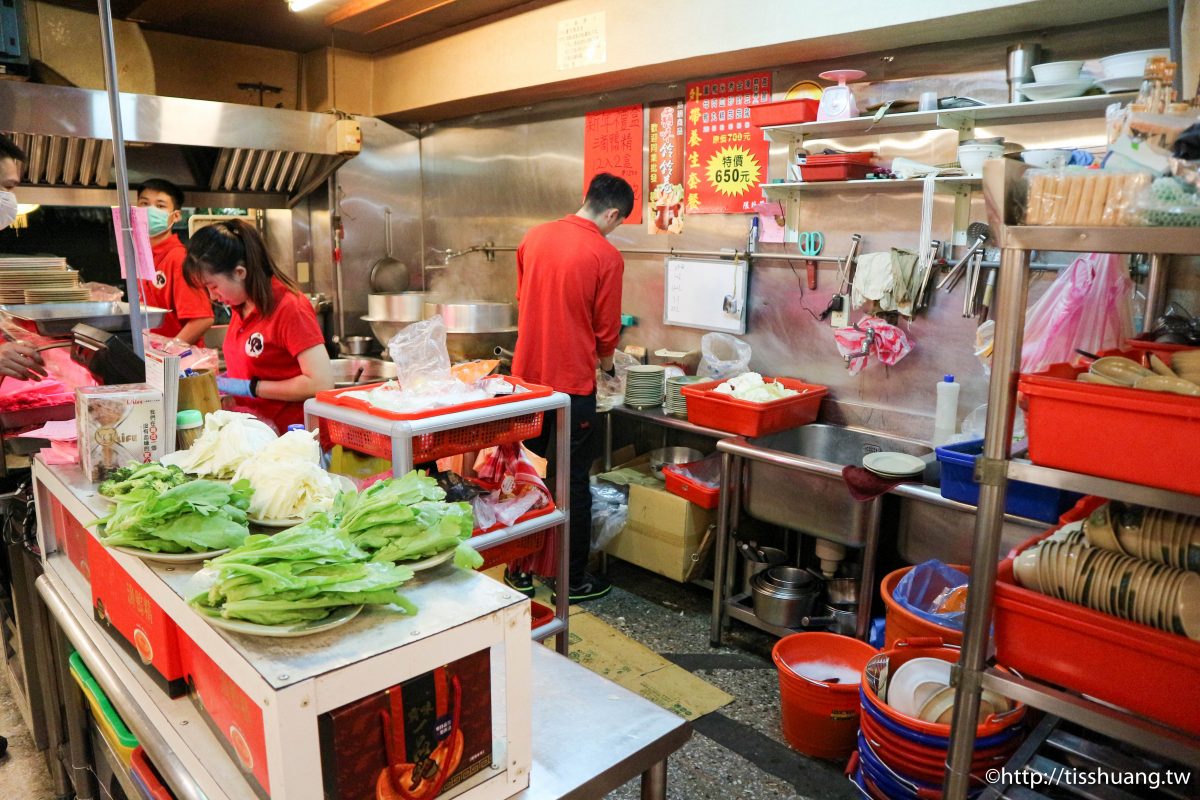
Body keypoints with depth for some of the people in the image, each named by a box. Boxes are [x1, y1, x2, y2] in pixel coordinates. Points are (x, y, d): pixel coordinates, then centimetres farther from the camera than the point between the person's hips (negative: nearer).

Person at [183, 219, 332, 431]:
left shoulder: (290, 307, -16)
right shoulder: (240, 305, 7)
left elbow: (321, 383, -22)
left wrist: (251, 387, -17)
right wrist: (225, 378, 2)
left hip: (289, 437, -7)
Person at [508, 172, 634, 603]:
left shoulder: (533, 237, 4)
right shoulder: (606, 256, -12)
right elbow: (606, 330, -6)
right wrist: (605, 362, 15)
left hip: (526, 377, 5)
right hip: (572, 384, -5)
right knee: (573, 483, 8)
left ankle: (521, 569, 28)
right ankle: (572, 579, 19)